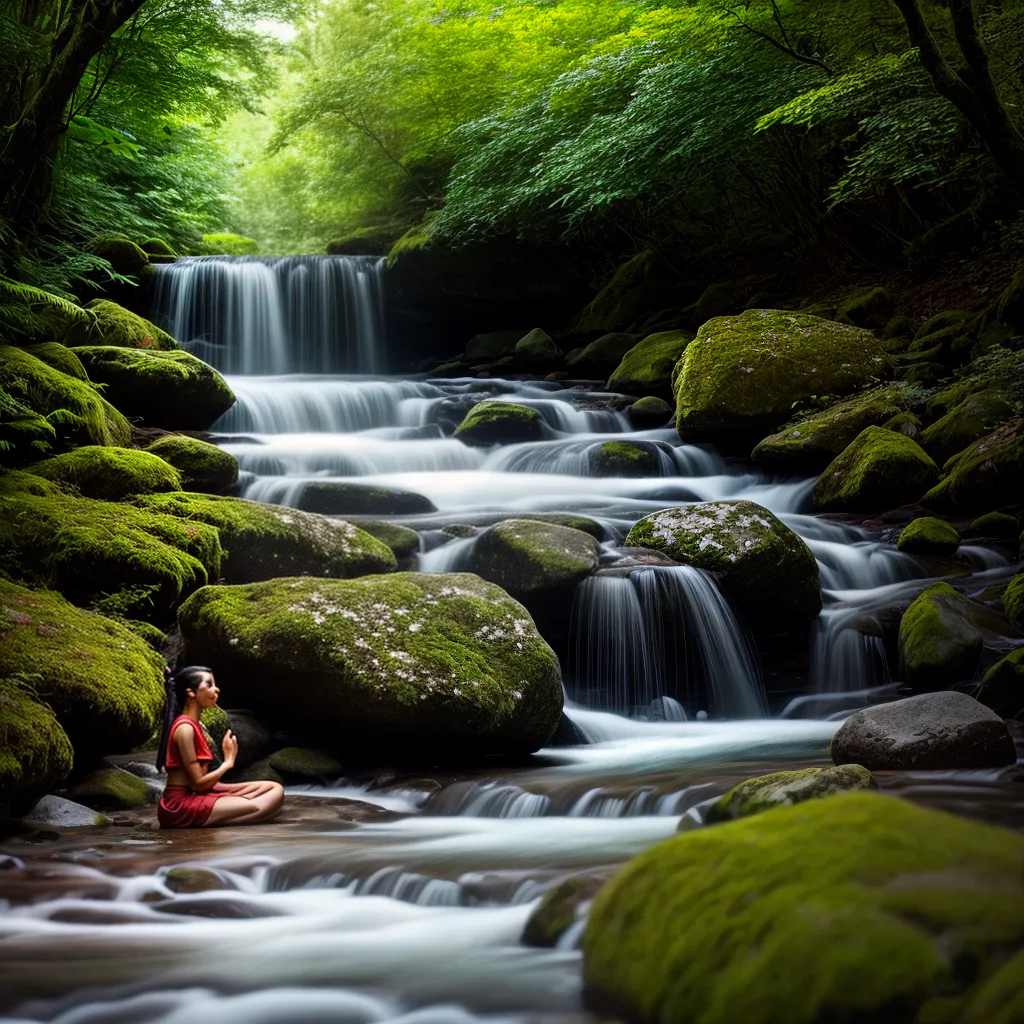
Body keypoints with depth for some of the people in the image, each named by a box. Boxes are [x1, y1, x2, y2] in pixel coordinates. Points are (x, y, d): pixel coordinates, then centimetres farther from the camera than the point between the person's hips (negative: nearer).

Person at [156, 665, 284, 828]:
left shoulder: (194, 726, 16)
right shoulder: (184, 728, -14)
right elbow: (198, 783, -14)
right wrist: (228, 762, -2)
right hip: (181, 804, -10)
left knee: (275, 789, 3)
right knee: (259, 808, -22)